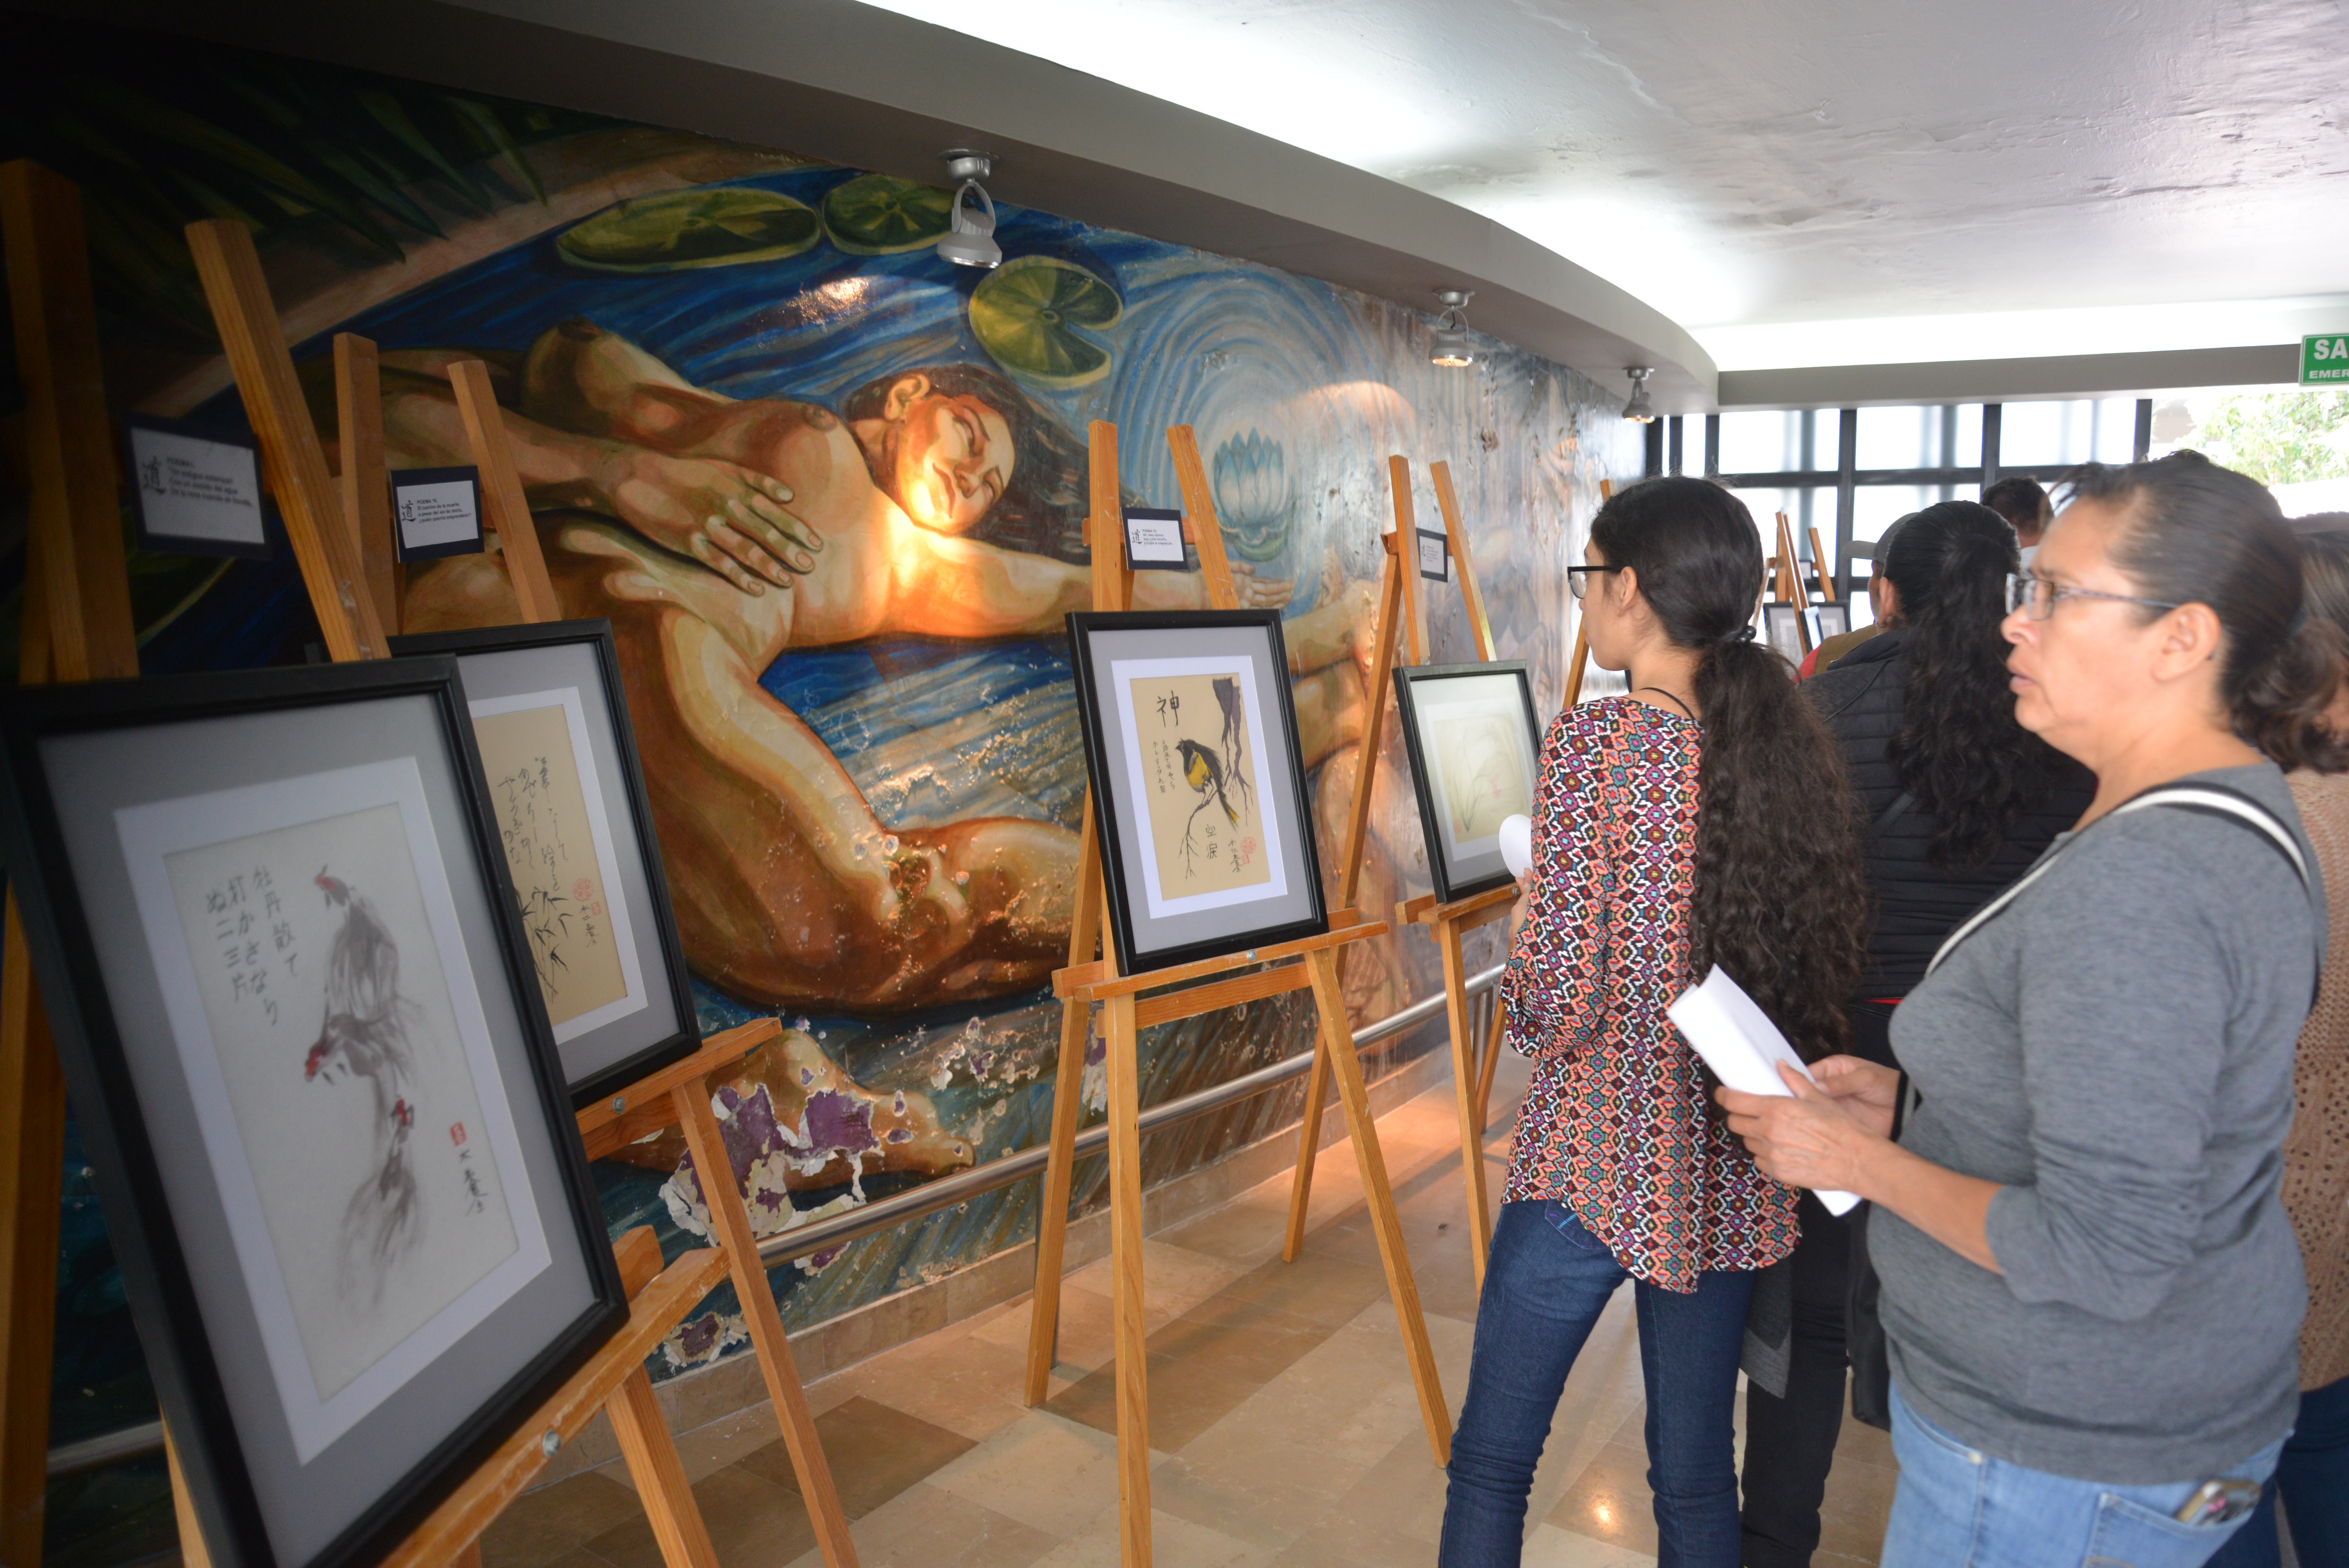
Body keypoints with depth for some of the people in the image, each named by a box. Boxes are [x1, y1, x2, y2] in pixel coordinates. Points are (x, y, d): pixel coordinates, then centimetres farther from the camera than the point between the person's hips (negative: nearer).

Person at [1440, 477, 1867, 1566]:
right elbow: (1822, 960, 8)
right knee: (1697, 1469, 21)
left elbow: (1558, 998, -20)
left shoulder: (1595, 740, -18)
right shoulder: (1785, 741, 1)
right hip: (1731, 1168, 6)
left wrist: (1521, 998, 1)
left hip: (1595, 1159, -6)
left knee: (1492, 1459, 13)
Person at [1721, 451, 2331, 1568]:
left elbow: (2103, 1256, -29)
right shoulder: (2240, 808, 4)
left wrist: (1864, 1161, -18)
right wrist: (1909, 1099, 5)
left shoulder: (2135, 881, -30)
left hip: (2064, 1456, -9)